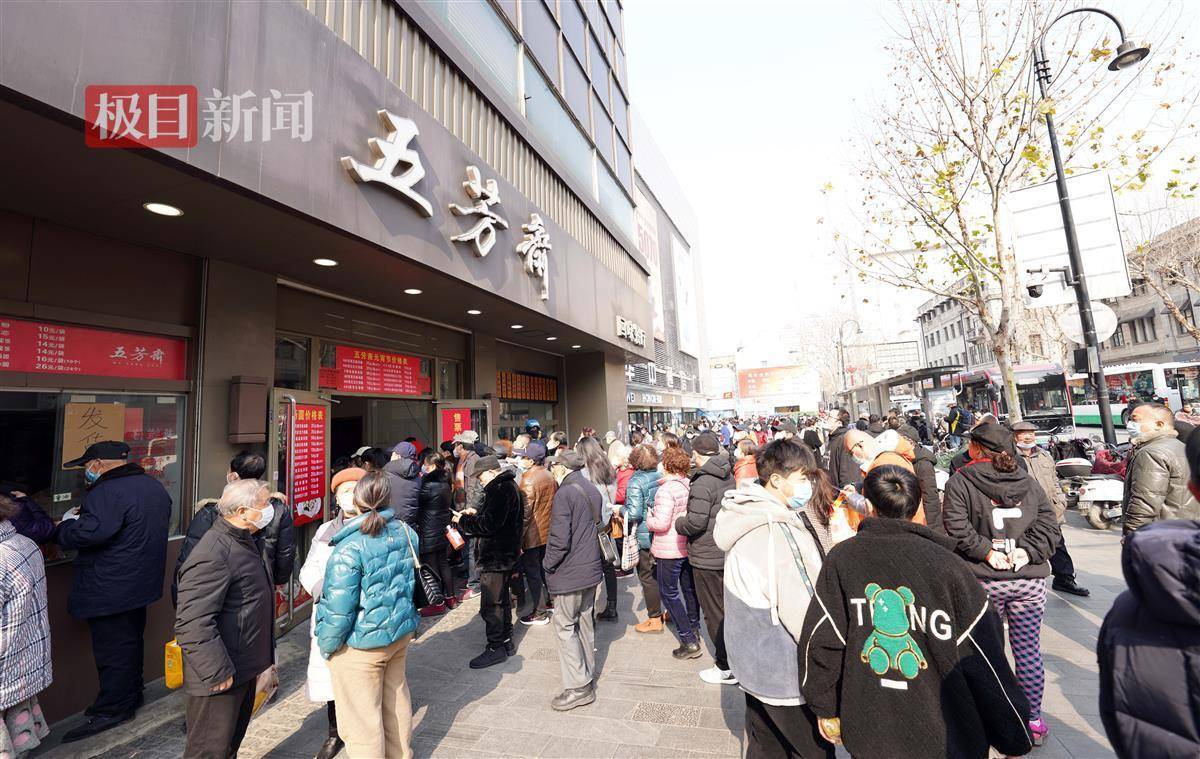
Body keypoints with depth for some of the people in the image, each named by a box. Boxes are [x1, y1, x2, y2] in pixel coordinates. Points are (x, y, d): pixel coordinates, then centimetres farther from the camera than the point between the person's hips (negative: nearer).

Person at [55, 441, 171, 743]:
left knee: (112, 648, 3)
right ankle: (132, 695, 35)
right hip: (142, 582, 9)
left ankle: (112, 709, 15)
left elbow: (91, 532, -32)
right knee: (132, 641, 21)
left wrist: (68, 523, -11)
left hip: (111, 590, -9)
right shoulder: (154, 486, 9)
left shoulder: (107, 492, -21)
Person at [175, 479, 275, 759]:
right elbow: (193, 623, -29)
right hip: (221, 678, -10)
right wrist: (218, 672, -25)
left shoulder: (242, 541, 8)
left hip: (245, 668, 10)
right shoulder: (213, 554, -27)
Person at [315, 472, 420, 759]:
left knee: (361, 715, 11)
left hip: (361, 645, -7)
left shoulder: (350, 547, -24)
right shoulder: (406, 532, -5)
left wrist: (327, 645, -4)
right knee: (396, 698, 26)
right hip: (401, 633, 7)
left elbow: (338, 607, -20)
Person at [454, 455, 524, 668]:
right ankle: (506, 642, 32)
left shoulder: (500, 489, -21)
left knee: (490, 604, 0)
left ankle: (495, 648, 12)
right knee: (502, 598, 20)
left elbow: (489, 525, -25)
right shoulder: (509, 485, 12)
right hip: (504, 553, 11)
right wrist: (476, 514, 9)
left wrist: (463, 520, -12)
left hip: (495, 556, -11)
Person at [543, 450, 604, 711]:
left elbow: (559, 539, -23)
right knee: (586, 622, 19)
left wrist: (548, 565, -8)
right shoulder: (593, 491, 6)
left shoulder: (564, 494, -20)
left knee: (565, 626, 5)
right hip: (591, 568, 8)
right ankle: (588, 675, 32)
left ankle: (578, 687, 10)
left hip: (569, 572, -8)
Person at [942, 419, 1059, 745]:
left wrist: (986, 551, -9)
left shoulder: (960, 482, -9)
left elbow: (957, 528, -18)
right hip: (1029, 580, 3)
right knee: (1028, 650, 14)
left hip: (983, 582, -3)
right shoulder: (1027, 481, 5)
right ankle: (1033, 720, 28)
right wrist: (1027, 552, -6)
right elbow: (1049, 523, 0)